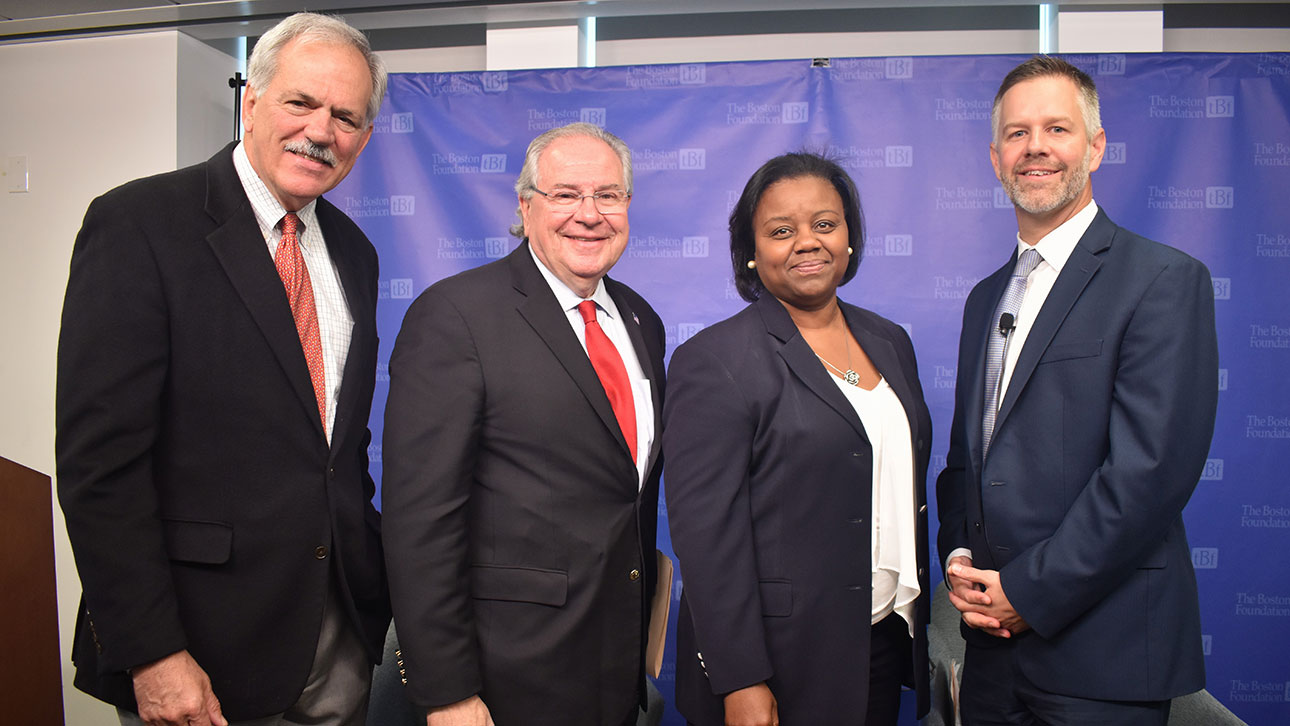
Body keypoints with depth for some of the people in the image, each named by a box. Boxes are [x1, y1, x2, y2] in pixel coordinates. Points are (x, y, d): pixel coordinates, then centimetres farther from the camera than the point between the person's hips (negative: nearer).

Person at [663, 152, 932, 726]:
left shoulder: (890, 342, 8)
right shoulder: (712, 360, -13)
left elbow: (909, 493, 14)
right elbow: (707, 533, -16)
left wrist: (918, 620, 13)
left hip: (888, 648, 6)